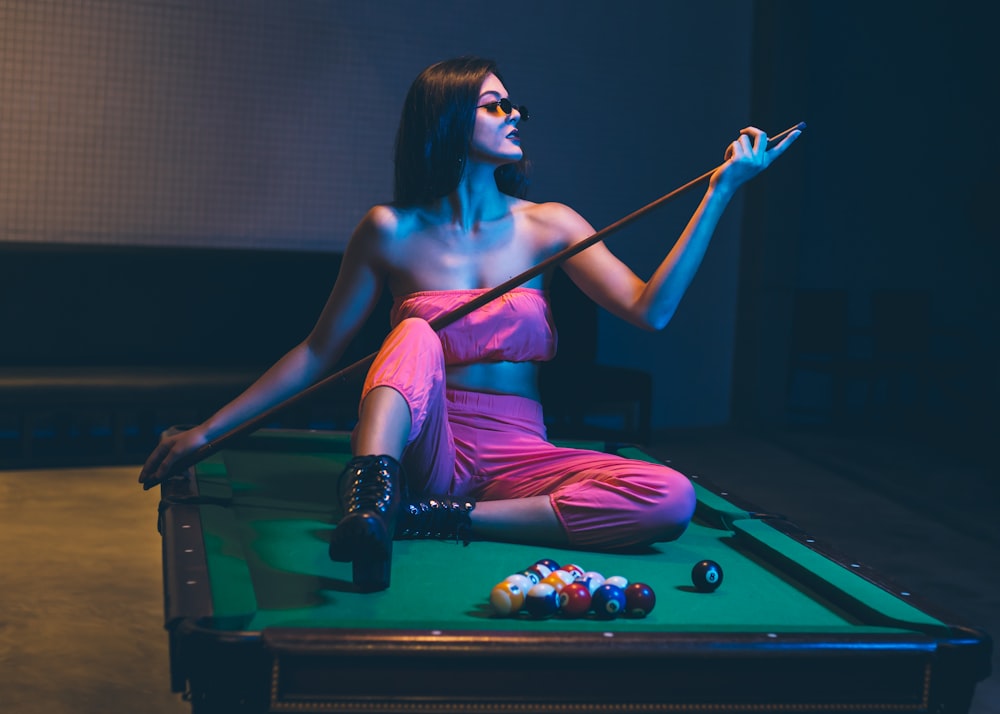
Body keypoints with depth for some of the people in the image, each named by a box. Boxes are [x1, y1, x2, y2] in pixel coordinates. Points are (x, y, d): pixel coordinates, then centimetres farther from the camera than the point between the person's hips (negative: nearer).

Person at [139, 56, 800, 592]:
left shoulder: (547, 226, 5)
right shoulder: (392, 231, 1)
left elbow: (650, 309, -6)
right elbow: (318, 353, 5)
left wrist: (721, 191, -11)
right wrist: (207, 432, 1)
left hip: (519, 460, 2)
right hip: (427, 453, -2)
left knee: (672, 498, -26)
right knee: (418, 334, -31)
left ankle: (436, 518, -27)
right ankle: (370, 498, -53)